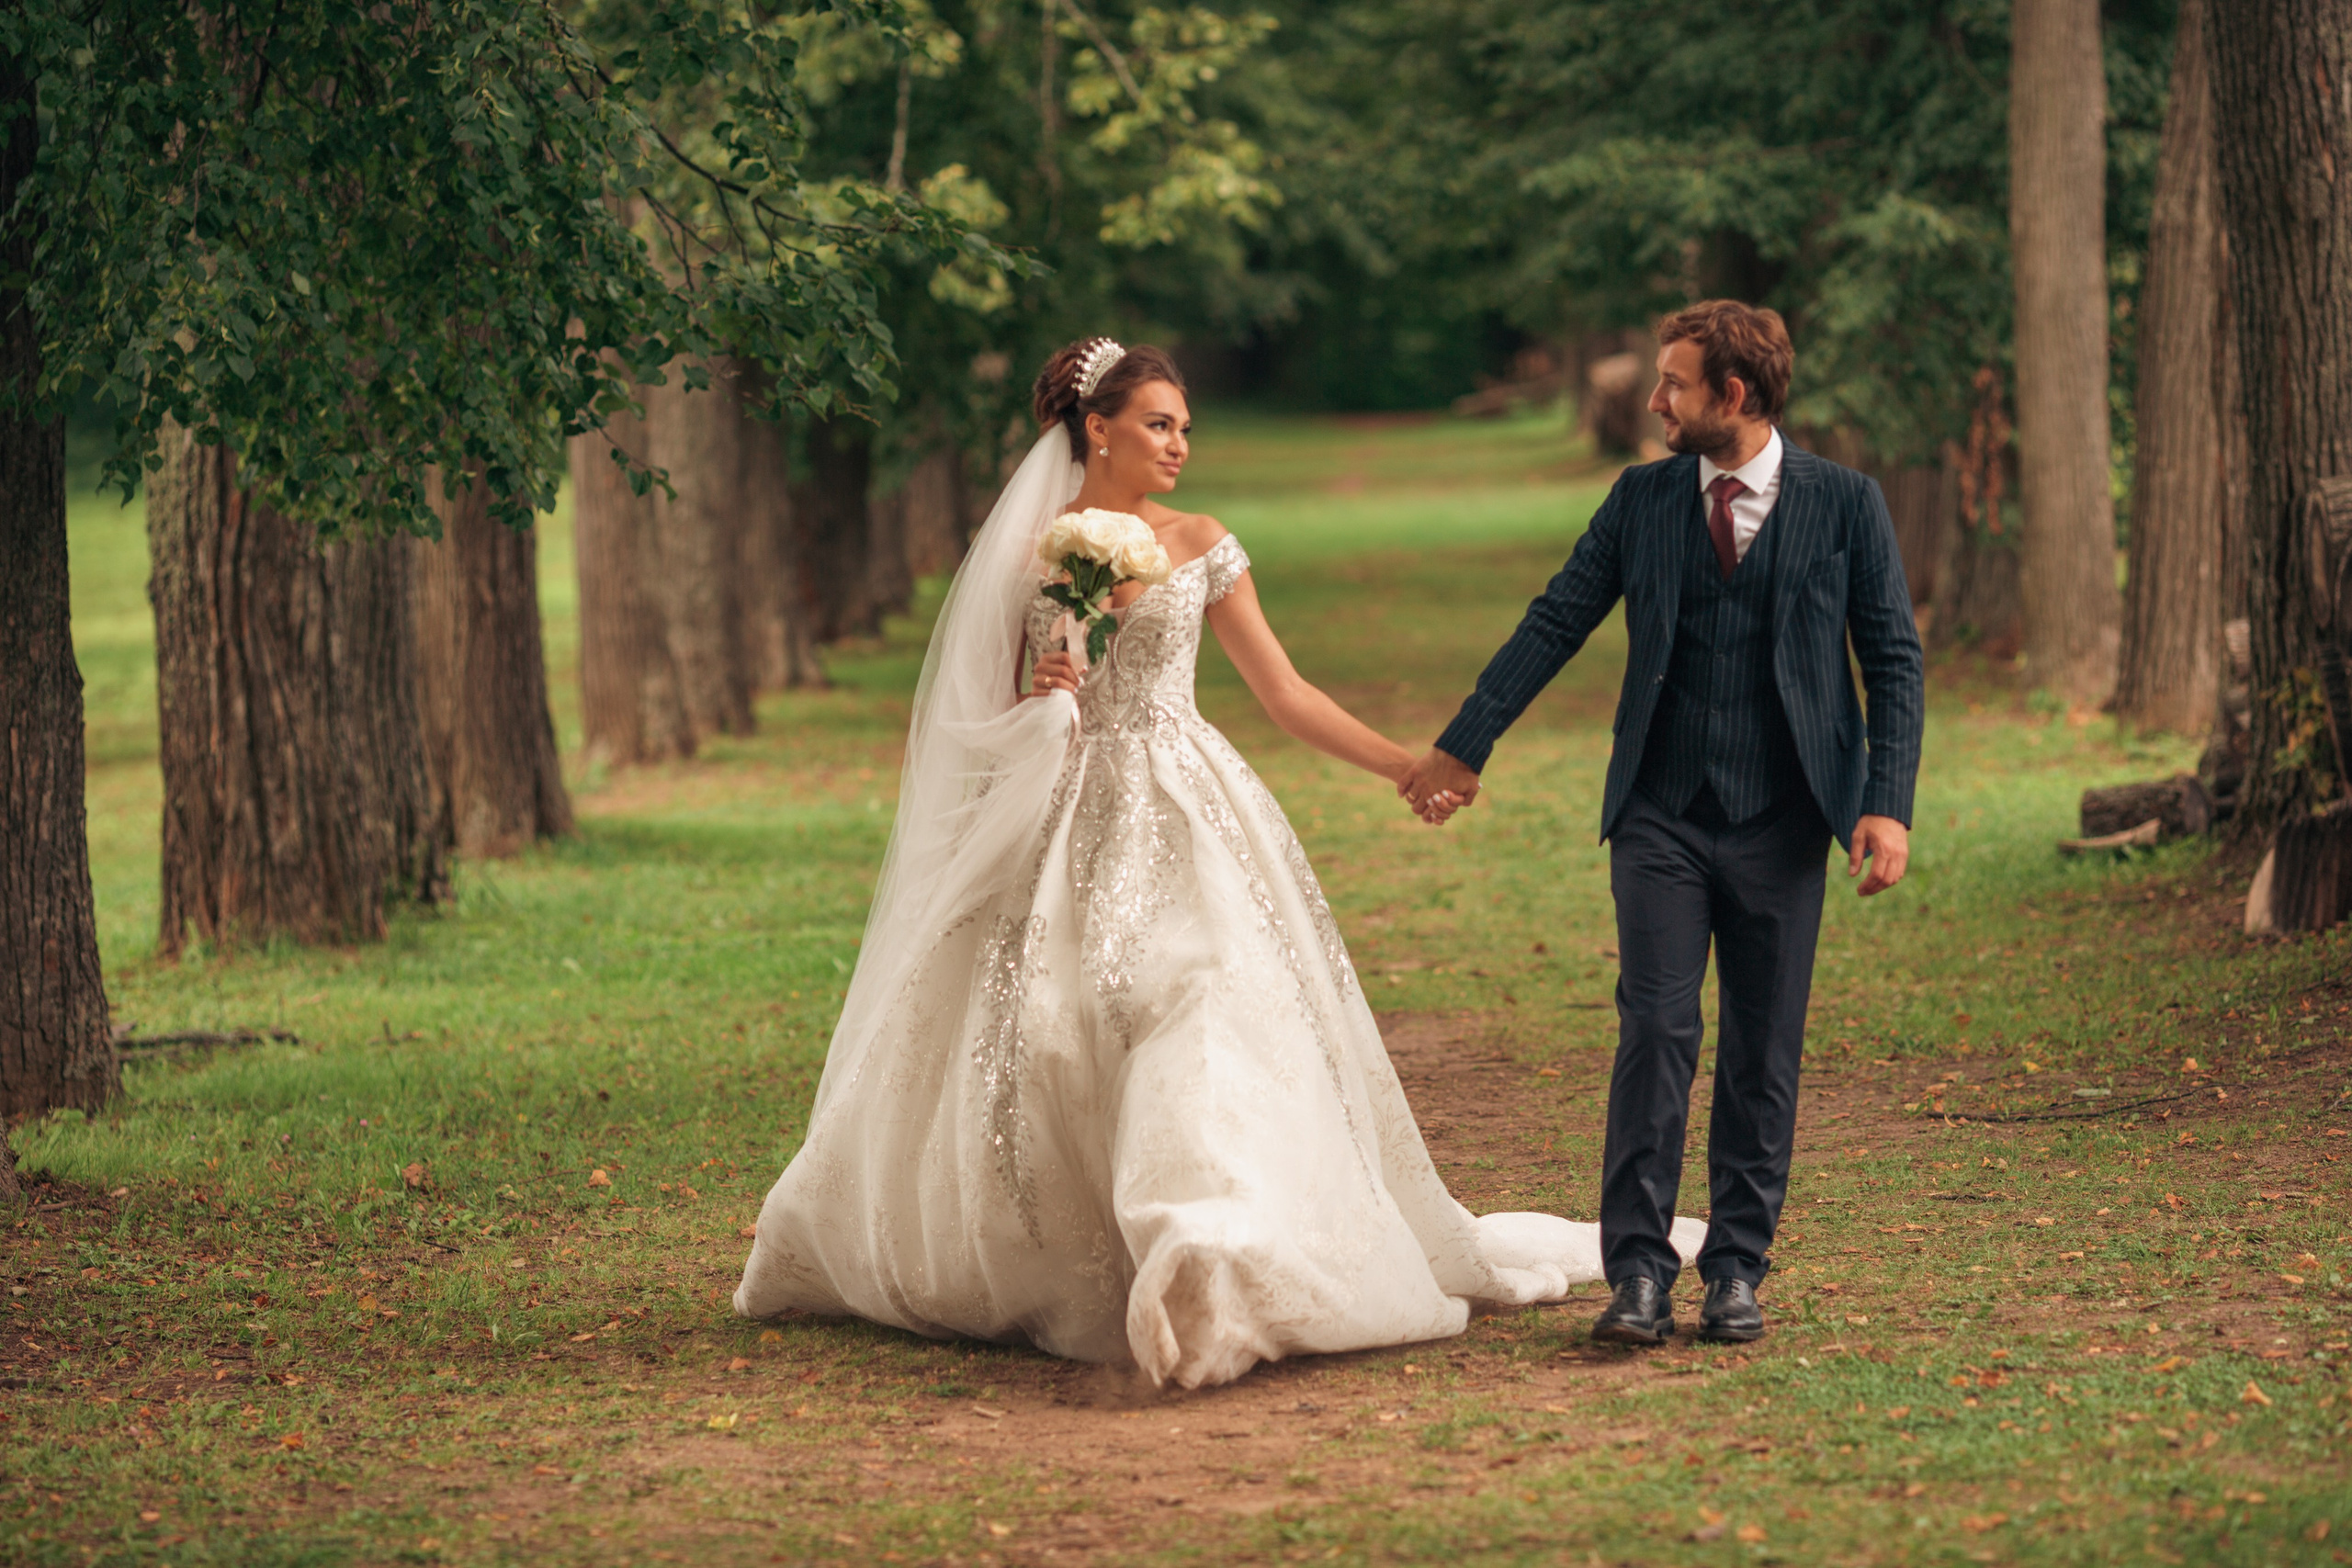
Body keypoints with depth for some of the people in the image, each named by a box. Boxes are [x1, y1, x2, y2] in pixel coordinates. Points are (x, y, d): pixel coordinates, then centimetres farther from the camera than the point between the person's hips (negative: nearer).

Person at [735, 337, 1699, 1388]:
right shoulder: (1029, 548, 4)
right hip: (1064, 827, 0)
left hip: (1182, 819, 0)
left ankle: (1211, 1255, -25)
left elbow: (1284, 692, 7)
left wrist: (1407, 765, 0)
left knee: (1203, 1006, -19)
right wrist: (1040, 700, -11)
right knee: (1032, 1038, -3)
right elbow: (987, 710, 11)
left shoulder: (1201, 548, 5)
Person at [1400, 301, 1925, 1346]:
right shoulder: (1641, 499, 7)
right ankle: (1639, 1270, -7)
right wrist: (1465, 746, 8)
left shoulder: (1844, 503, 1)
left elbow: (1893, 662, 1)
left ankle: (1737, 1269, 13)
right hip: (1660, 818, 1)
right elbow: (1554, 623, 10)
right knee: (1655, 1033, -9)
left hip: (1782, 825, -1)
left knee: (1763, 1053, 4)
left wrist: (1886, 804, -9)